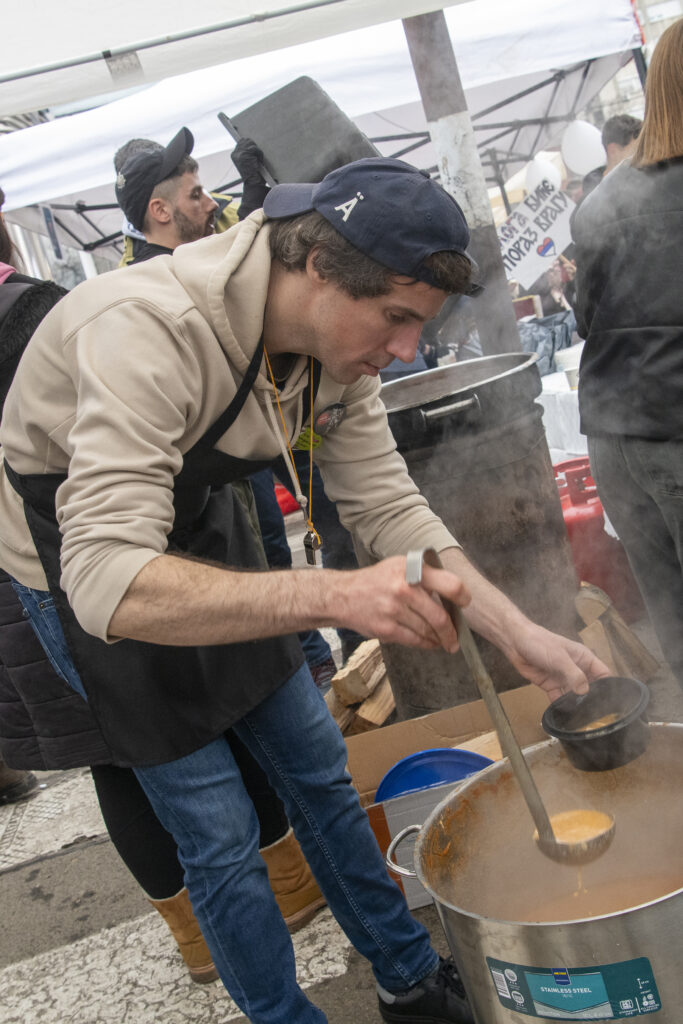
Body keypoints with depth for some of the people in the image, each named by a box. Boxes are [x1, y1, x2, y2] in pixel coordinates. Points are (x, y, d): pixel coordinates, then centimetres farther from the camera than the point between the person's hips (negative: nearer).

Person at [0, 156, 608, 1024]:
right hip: (81, 570, -6)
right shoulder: (147, 332, -38)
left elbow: (388, 507, -8)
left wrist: (521, 636, -17)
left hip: (201, 535, 6)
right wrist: (336, 597, -54)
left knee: (318, 773, 12)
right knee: (220, 835, 0)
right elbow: (110, 584, -45)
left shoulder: (339, 337, -14)